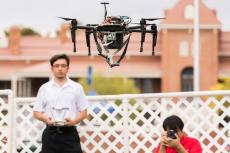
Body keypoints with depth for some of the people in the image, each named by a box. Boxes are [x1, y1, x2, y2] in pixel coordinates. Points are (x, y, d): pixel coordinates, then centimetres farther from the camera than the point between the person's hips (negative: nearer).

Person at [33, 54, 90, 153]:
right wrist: (46, 119, -15)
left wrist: (74, 121, -15)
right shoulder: (44, 88, 6)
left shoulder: (77, 88, 4)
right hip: (51, 133, 1)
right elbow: (36, 112, 7)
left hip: (70, 133, -1)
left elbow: (83, 112, 5)